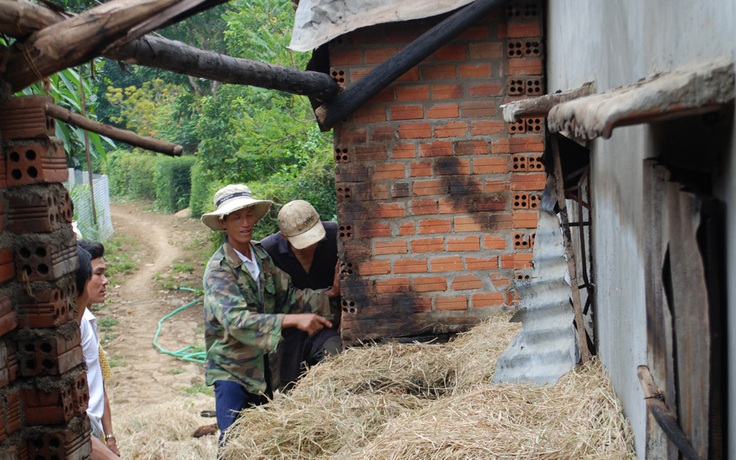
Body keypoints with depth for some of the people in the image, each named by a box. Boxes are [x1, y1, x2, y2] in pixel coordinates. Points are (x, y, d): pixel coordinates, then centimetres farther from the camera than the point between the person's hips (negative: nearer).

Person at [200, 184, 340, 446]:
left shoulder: (262, 254, 3)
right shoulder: (218, 270, -19)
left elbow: (287, 295, 1)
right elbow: (236, 319, -33)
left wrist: (329, 294, -12)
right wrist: (293, 320, -42)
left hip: (267, 366, 7)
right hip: (232, 369, -6)